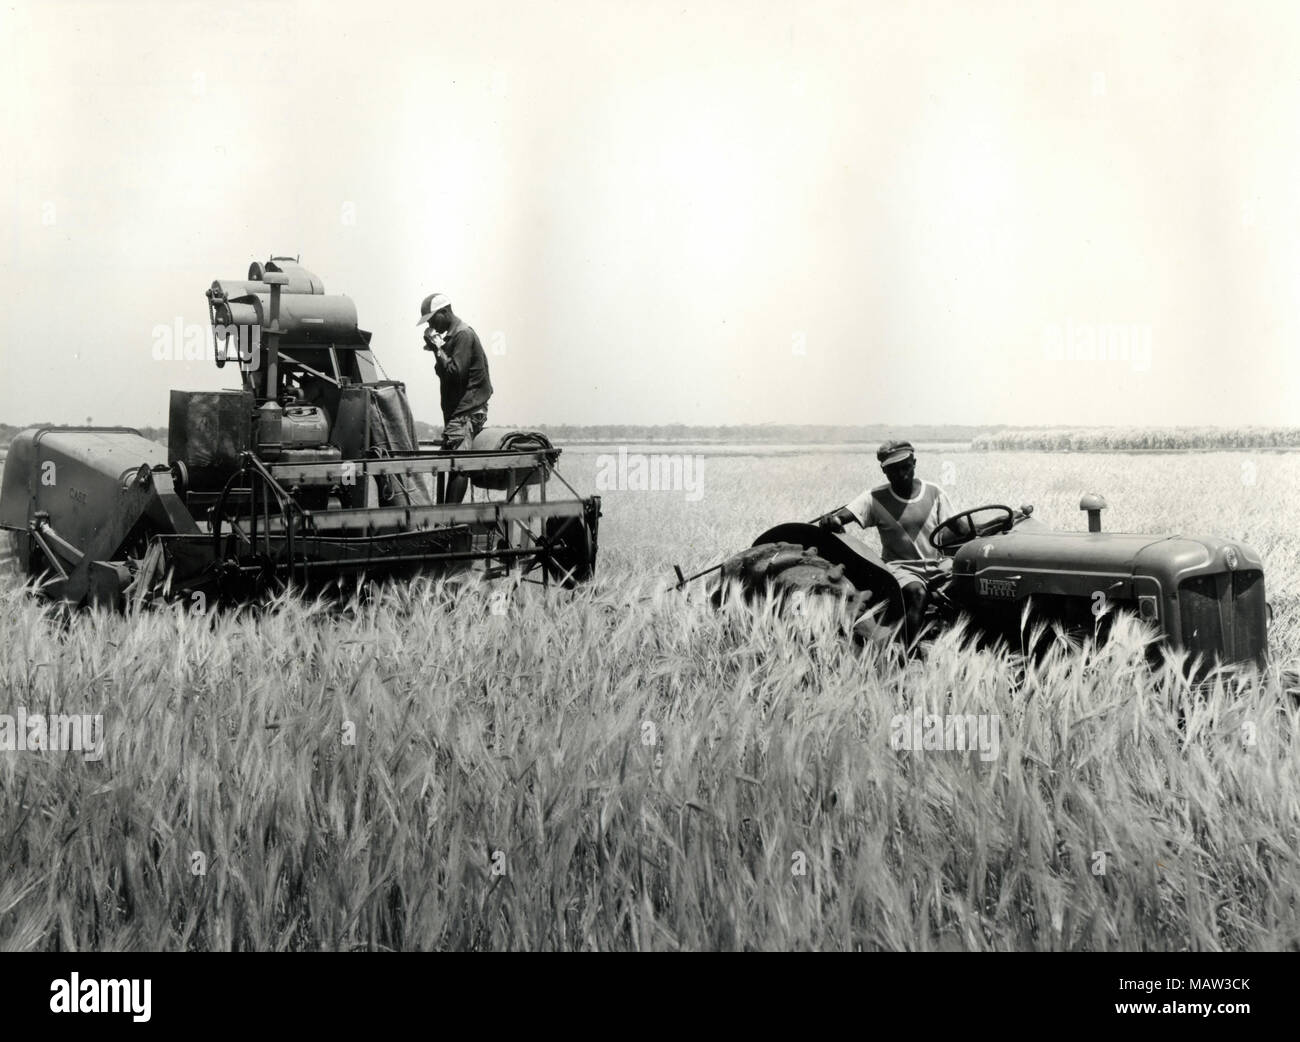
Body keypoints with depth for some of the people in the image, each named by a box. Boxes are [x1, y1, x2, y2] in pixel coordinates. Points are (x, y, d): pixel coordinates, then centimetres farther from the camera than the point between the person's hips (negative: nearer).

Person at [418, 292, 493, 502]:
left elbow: (455, 373, -18)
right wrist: (437, 348, 8)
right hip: (458, 412, 10)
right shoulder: (453, 334, 20)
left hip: (466, 412, -10)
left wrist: (438, 349, -11)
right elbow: (445, 372, 21)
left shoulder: (463, 334, -10)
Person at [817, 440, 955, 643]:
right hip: (901, 567, -3)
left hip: (938, 564, 3)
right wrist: (831, 520, -36)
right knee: (917, 593, -34)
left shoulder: (934, 493, 5)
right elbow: (844, 515, -12)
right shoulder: (876, 499, -1)